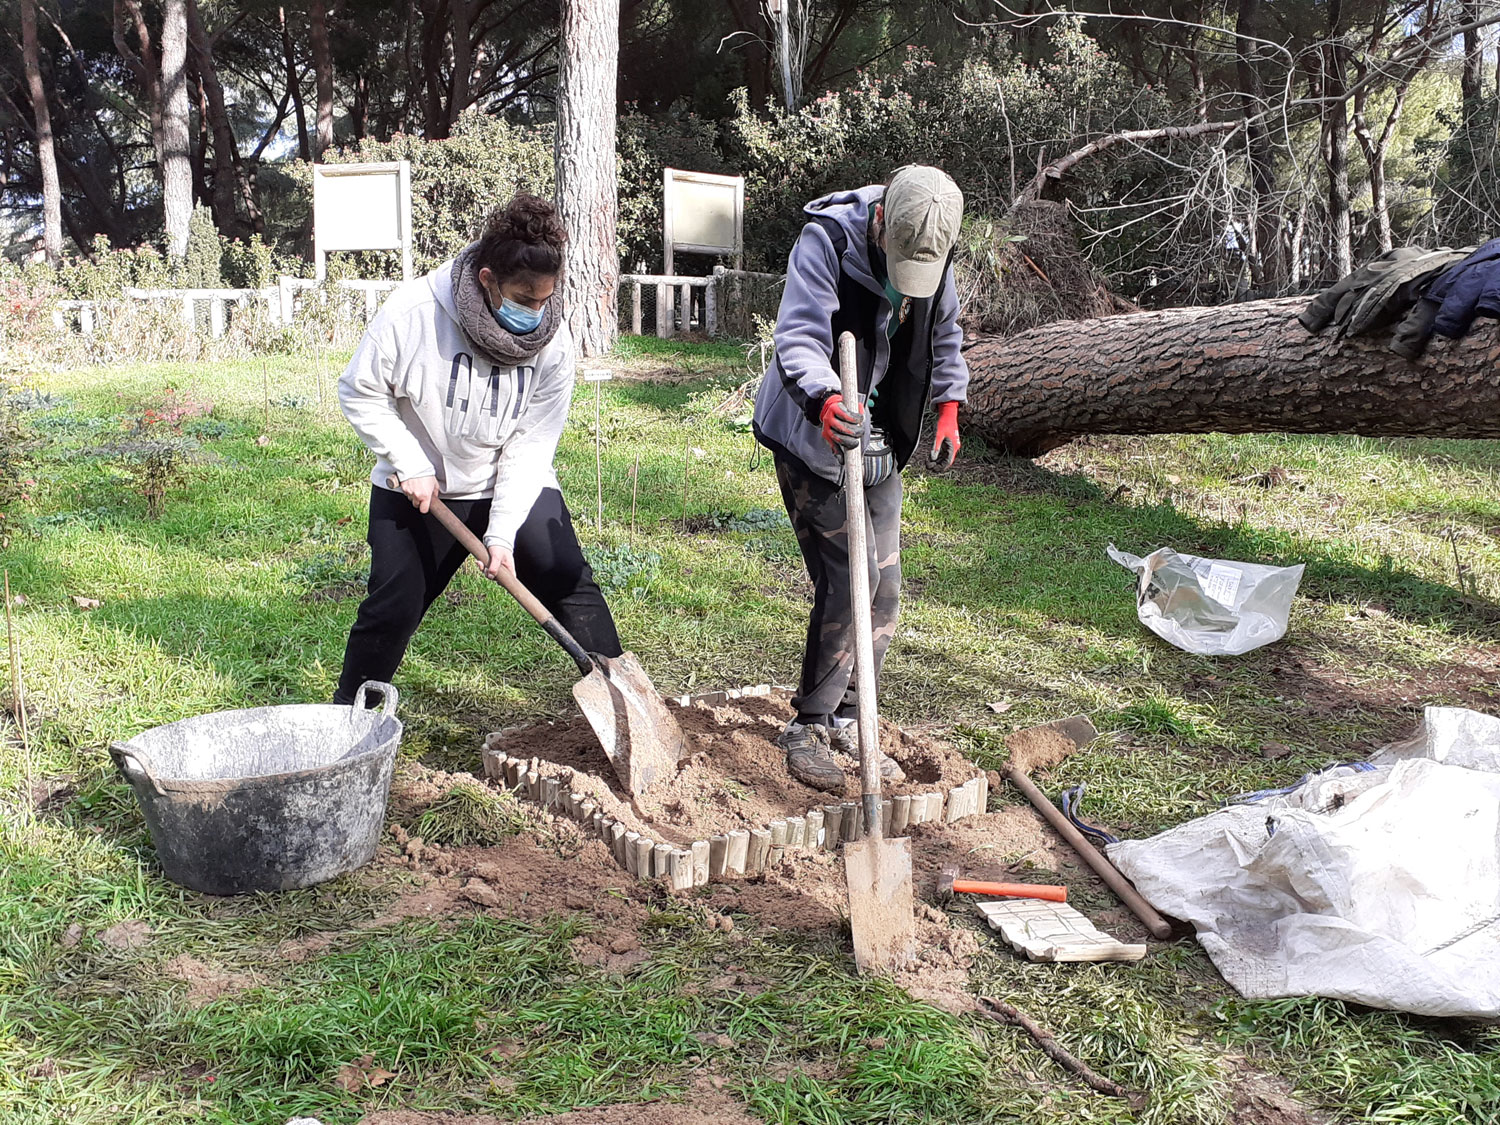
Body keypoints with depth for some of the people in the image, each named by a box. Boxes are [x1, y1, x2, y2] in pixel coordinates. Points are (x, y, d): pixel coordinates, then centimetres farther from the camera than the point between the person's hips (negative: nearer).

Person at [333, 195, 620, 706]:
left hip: (514, 488, 1)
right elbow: (360, 392, -10)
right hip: (417, 489, -1)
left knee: (569, 583, -9)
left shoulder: (553, 342, -16)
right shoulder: (414, 310, -22)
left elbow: (531, 444, -15)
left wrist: (502, 533, -22)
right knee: (393, 607, -1)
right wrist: (411, 466, -16)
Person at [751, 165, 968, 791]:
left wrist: (948, 409, 8)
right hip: (813, 437, -7)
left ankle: (844, 722, 20)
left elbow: (944, 335, 16)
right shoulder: (827, 240, -22)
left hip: (881, 443, 7)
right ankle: (808, 727, 0)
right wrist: (823, 401, -52)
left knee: (885, 587, 6)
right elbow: (798, 335, -34)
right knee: (849, 575, -15)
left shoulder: (933, 252, -2)